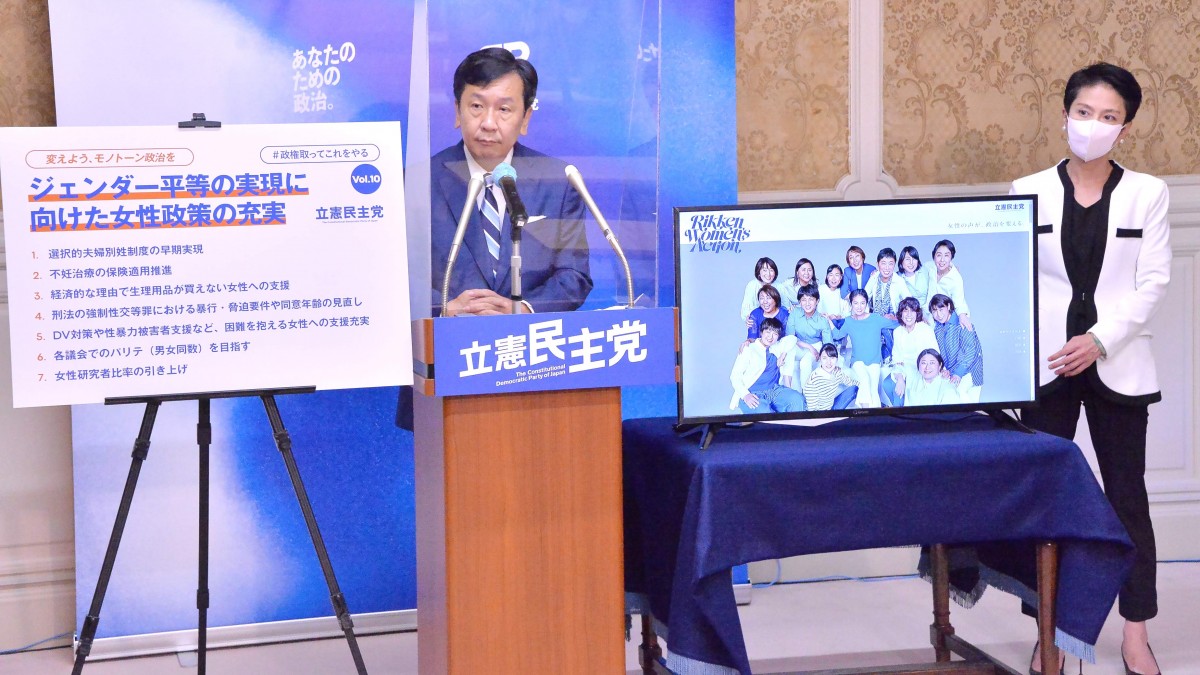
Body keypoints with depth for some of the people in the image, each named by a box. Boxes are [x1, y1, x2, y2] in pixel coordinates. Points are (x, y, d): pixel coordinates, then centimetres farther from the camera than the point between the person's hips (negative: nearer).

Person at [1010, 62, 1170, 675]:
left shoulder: (1146, 194, 2)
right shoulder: (1028, 192, 3)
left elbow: (1152, 283, -3)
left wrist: (1100, 340, -14)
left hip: (1117, 365, 0)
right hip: (1046, 364, 1)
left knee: (1127, 493, 5)